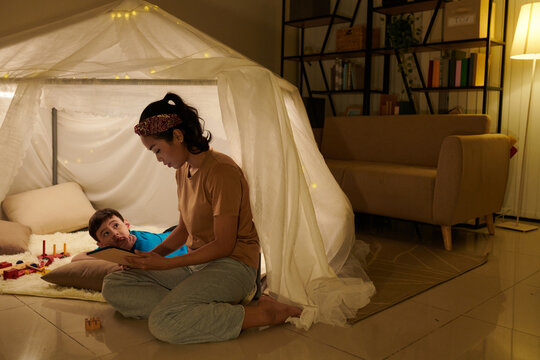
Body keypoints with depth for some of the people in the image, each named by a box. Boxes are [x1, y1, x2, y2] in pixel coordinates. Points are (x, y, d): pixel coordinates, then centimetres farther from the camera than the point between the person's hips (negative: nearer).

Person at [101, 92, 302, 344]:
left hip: (231, 266, -9)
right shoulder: (183, 171, 11)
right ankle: (214, 311, -16)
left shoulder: (221, 171, -18)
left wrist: (166, 264, -16)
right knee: (113, 287, -4)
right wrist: (153, 254, 2)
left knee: (163, 324, -31)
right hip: (196, 263, 9)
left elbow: (224, 245, -18)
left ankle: (263, 313, -16)